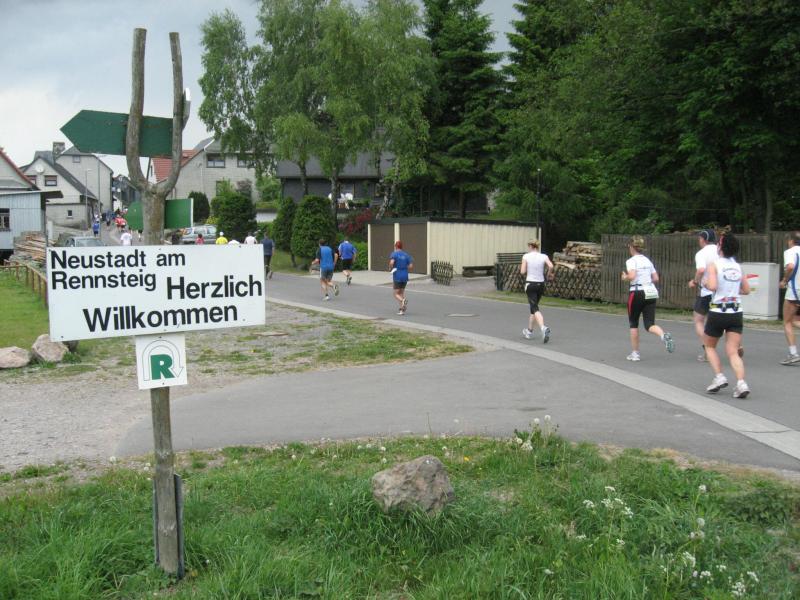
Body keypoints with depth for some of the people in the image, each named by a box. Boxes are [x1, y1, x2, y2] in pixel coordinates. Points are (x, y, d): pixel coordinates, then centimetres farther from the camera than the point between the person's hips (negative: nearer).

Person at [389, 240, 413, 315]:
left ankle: (403, 300, -28)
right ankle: (402, 309, 6)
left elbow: (391, 263, -23)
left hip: (397, 276, -4)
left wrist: (390, 268, -2)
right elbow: (411, 266, 0)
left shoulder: (394, 254, -4)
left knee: (396, 294, 5)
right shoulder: (406, 255, 7)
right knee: (402, 292, 19)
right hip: (405, 276, 4)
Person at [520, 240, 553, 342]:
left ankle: (543, 328, -35)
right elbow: (551, 266, -15)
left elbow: (522, 272, -9)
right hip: (541, 284, 4)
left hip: (530, 284, -4)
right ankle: (529, 331, 29)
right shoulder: (544, 256, 2)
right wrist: (549, 274, 3)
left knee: (535, 308, -9)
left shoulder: (526, 256, -4)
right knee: (534, 306, 20)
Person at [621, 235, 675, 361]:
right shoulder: (647, 260, 14)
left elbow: (632, 276, -21)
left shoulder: (631, 261, -6)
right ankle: (664, 335, -31)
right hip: (651, 293, 5)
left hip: (637, 293, -5)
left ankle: (635, 353, 16)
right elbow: (656, 278, 11)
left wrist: (625, 277, -1)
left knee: (633, 323, 13)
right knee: (649, 324, 2)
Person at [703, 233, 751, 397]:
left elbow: (712, 286, -22)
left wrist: (705, 283, -2)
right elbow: (746, 289, 14)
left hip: (718, 312, -4)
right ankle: (741, 383, -18)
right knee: (733, 352, 1)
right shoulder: (738, 267, 8)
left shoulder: (714, 265, -8)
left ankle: (719, 377, 3)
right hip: (736, 313, 4)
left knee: (710, 347, 18)